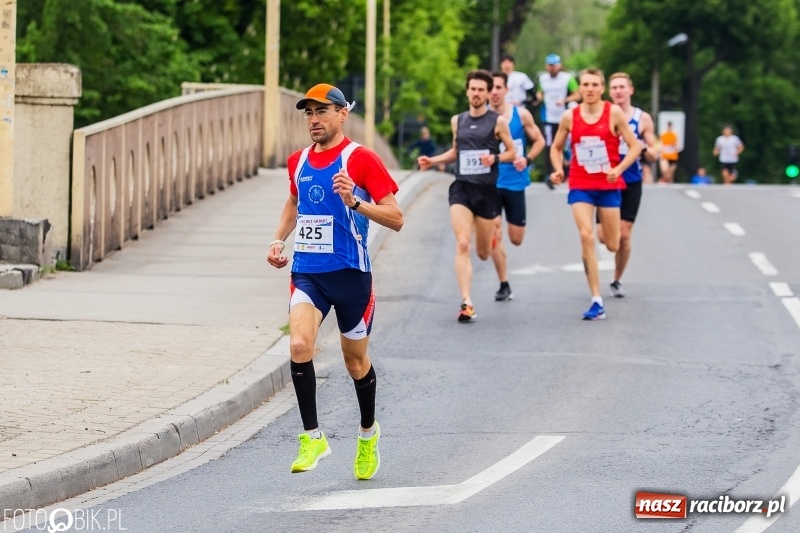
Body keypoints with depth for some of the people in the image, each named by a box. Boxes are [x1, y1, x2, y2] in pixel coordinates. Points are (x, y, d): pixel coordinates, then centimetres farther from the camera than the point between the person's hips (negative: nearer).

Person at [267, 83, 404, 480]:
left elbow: (396, 219, -11)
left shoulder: (361, 159, -9)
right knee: (299, 345, -21)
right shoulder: (298, 161, 9)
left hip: (349, 272, -3)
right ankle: (312, 438, -14)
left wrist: (355, 202, -26)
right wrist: (279, 239, 17)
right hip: (306, 271, 3)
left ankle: (368, 435, 36)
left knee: (355, 360, 10)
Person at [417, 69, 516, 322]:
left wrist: (495, 158, -17)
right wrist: (432, 161, 7)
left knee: (483, 253, 9)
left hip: (487, 190, -1)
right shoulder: (457, 121, 9)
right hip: (461, 188, 1)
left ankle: (491, 236, 50)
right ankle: (466, 303, -20)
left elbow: (511, 152, 3)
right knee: (462, 244, -17)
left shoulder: (497, 121, -1)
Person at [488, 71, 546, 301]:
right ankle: (504, 285, 1)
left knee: (516, 238, 4)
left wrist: (527, 159, -9)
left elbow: (539, 141, 8)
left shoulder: (521, 115, -1)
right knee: (494, 233, -9)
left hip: (515, 181, 1)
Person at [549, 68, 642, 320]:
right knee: (586, 236, -18)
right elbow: (556, 147, 13)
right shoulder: (570, 117, 0)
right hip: (580, 186, 0)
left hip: (608, 186, 0)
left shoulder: (614, 113, -6)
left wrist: (618, 169, -20)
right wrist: (558, 169, -6)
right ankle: (597, 301, -15)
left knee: (612, 245, 4)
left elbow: (635, 146, -4)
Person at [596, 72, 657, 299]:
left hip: (631, 184, 0)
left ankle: (617, 281, 14)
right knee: (604, 235, -7)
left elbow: (653, 156, 5)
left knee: (623, 236, -2)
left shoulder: (642, 119, 2)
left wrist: (643, 147, -16)